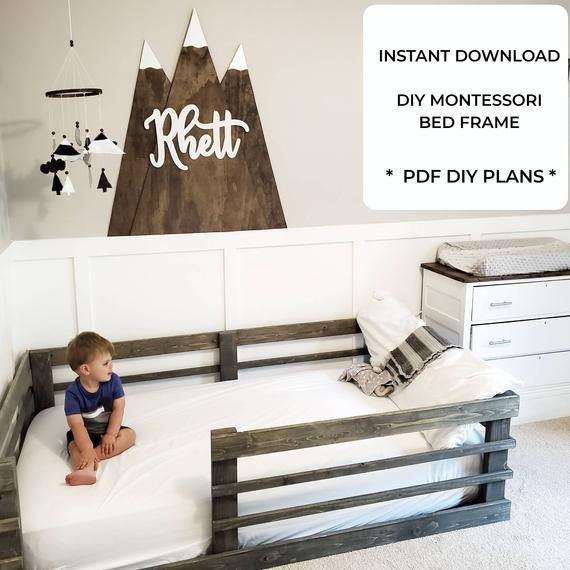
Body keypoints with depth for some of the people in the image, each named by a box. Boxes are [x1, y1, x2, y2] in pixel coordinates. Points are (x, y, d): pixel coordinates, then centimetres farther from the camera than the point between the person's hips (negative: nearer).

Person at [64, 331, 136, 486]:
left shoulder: (113, 380, -12)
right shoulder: (73, 392, -21)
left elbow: (118, 409, -11)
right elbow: (77, 424, -28)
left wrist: (110, 435, -23)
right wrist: (87, 449, -41)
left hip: (108, 429, 3)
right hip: (85, 433, -2)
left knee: (130, 434, -21)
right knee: (75, 446, -29)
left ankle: (92, 457, -34)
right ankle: (87, 469, -60)